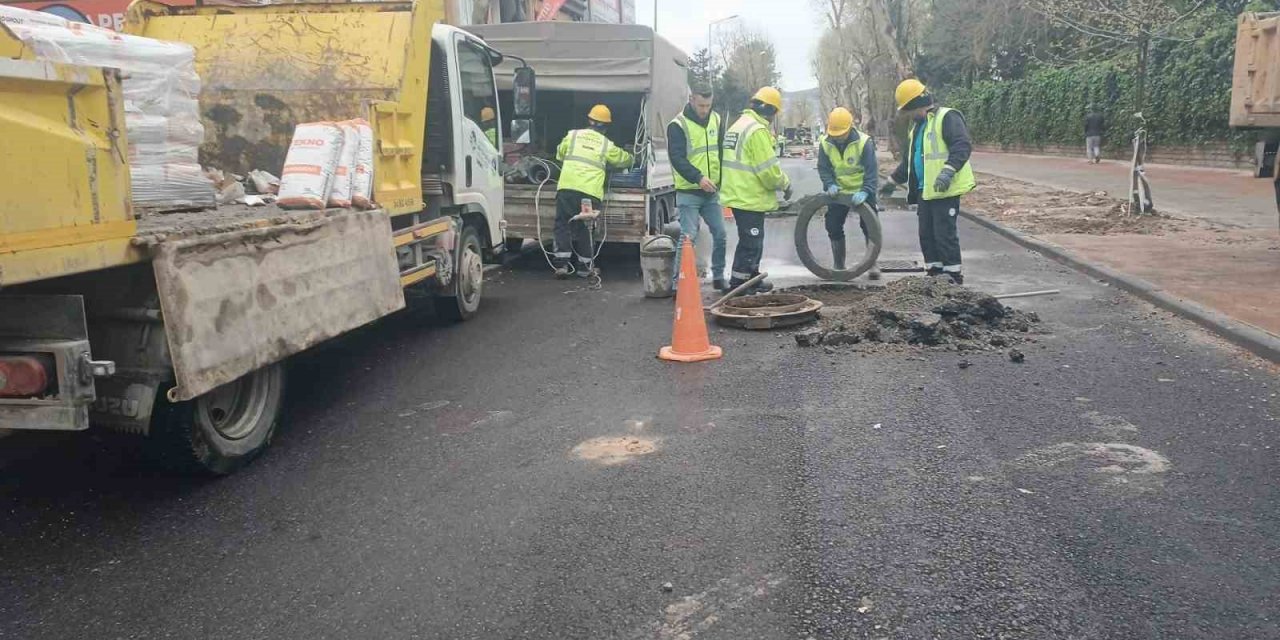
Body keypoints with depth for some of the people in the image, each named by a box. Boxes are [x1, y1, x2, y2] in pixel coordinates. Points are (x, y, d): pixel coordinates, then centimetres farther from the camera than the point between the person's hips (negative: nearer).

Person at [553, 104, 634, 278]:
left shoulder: (573, 135, 10)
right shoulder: (607, 145, 11)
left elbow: (559, 155, 25)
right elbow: (627, 160, 25)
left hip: (567, 187, 0)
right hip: (591, 192, 0)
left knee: (563, 225, 6)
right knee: (584, 228, 10)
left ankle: (561, 264, -1)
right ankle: (584, 266, 16)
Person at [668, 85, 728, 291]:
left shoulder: (716, 120, 9)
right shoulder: (678, 125, -10)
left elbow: (723, 152, 16)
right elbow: (677, 158, -18)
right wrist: (698, 178, -30)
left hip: (712, 191, 6)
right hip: (689, 191, -6)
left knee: (720, 234, 8)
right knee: (688, 237, -8)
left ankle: (718, 277, 24)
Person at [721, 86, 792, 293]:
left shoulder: (738, 126, 15)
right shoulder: (757, 130, -18)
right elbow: (768, 168, -20)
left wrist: (779, 181, 18)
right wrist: (785, 184, -3)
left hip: (738, 195, 10)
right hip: (750, 198, -10)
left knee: (753, 240, 21)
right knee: (750, 243, -2)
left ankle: (752, 279, 31)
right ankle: (738, 285, 2)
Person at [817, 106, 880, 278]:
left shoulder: (864, 142, -21)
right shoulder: (825, 143, -11)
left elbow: (871, 171, -23)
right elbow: (823, 168, -5)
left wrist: (865, 192, -36)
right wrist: (830, 185, -23)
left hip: (862, 192, -3)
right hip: (838, 192, 3)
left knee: (870, 227, -7)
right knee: (834, 228, 3)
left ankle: (873, 265, 5)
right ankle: (839, 267, 15)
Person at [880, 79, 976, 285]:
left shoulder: (947, 118, -10)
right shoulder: (917, 126, 20)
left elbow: (963, 146, -21)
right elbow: (908, 160, 29)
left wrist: (948, 170, -34)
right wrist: (893, 181, 31)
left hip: (945, 190, -9)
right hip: (925, 191, 9)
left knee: (945, 233, -6)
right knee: (926, 234, 11)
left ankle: (953, 275, 2)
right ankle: (934, 272, 20)